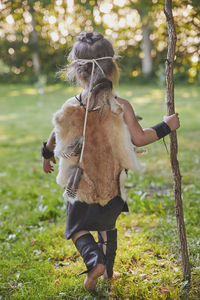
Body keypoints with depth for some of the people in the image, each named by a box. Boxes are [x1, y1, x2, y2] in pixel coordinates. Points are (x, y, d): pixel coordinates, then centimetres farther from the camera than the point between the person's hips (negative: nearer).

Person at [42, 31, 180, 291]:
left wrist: (47, 155, 23)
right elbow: (140, 139, -11)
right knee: (107, 226, 24)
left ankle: (94, 261, -8)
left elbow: (57, 136, 3)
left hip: (82, 183, -1)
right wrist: (166, 126, 4)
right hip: (113, 184, 2)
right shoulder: (121, 107, -16)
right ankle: (108, 271, 32)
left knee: (78, 227, 16)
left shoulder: (71, 107, -13)